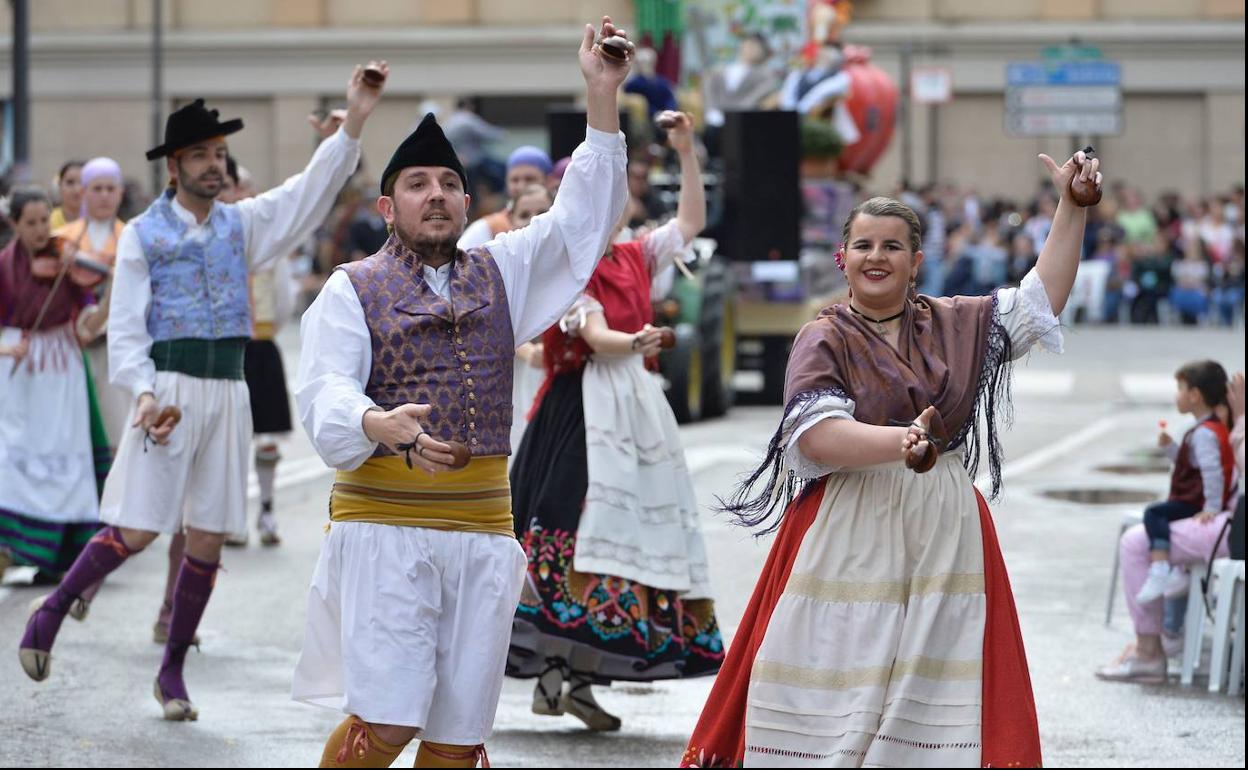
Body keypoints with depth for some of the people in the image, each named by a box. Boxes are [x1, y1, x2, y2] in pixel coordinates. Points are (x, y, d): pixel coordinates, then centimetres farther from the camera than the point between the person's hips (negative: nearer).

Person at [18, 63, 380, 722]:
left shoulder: (241, 224, 11)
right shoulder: (143, 235, 0)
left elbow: (310, 193, 0)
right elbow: (125, 329, -3)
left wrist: (353, 125, -12)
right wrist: (144, 394, -18)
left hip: (227, 393, 4)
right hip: (169, 389, -4)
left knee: (207, 538, 5)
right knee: (135, 532, -8)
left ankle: (172, 672, 15)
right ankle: (50, 614, 13)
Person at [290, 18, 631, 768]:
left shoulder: (502, 274, 16)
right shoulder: (352, 290, 4)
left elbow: (583, 220, 8)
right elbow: (325, 395, -9)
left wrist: (603, 99, -2)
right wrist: (382, 426, -33)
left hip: (482, 530, 4)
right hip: (384, 528, -4)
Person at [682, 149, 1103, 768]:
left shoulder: (953, 323, 11)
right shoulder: (825, 339, -2)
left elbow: (1041, 301, 11)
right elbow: (816, 438, -16)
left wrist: (1072, 207, 4)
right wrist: (899, 443, -32)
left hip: (942, 532, 3)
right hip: (849, 537, -3)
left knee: (927, 696, -1)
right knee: (841, 690, -5)